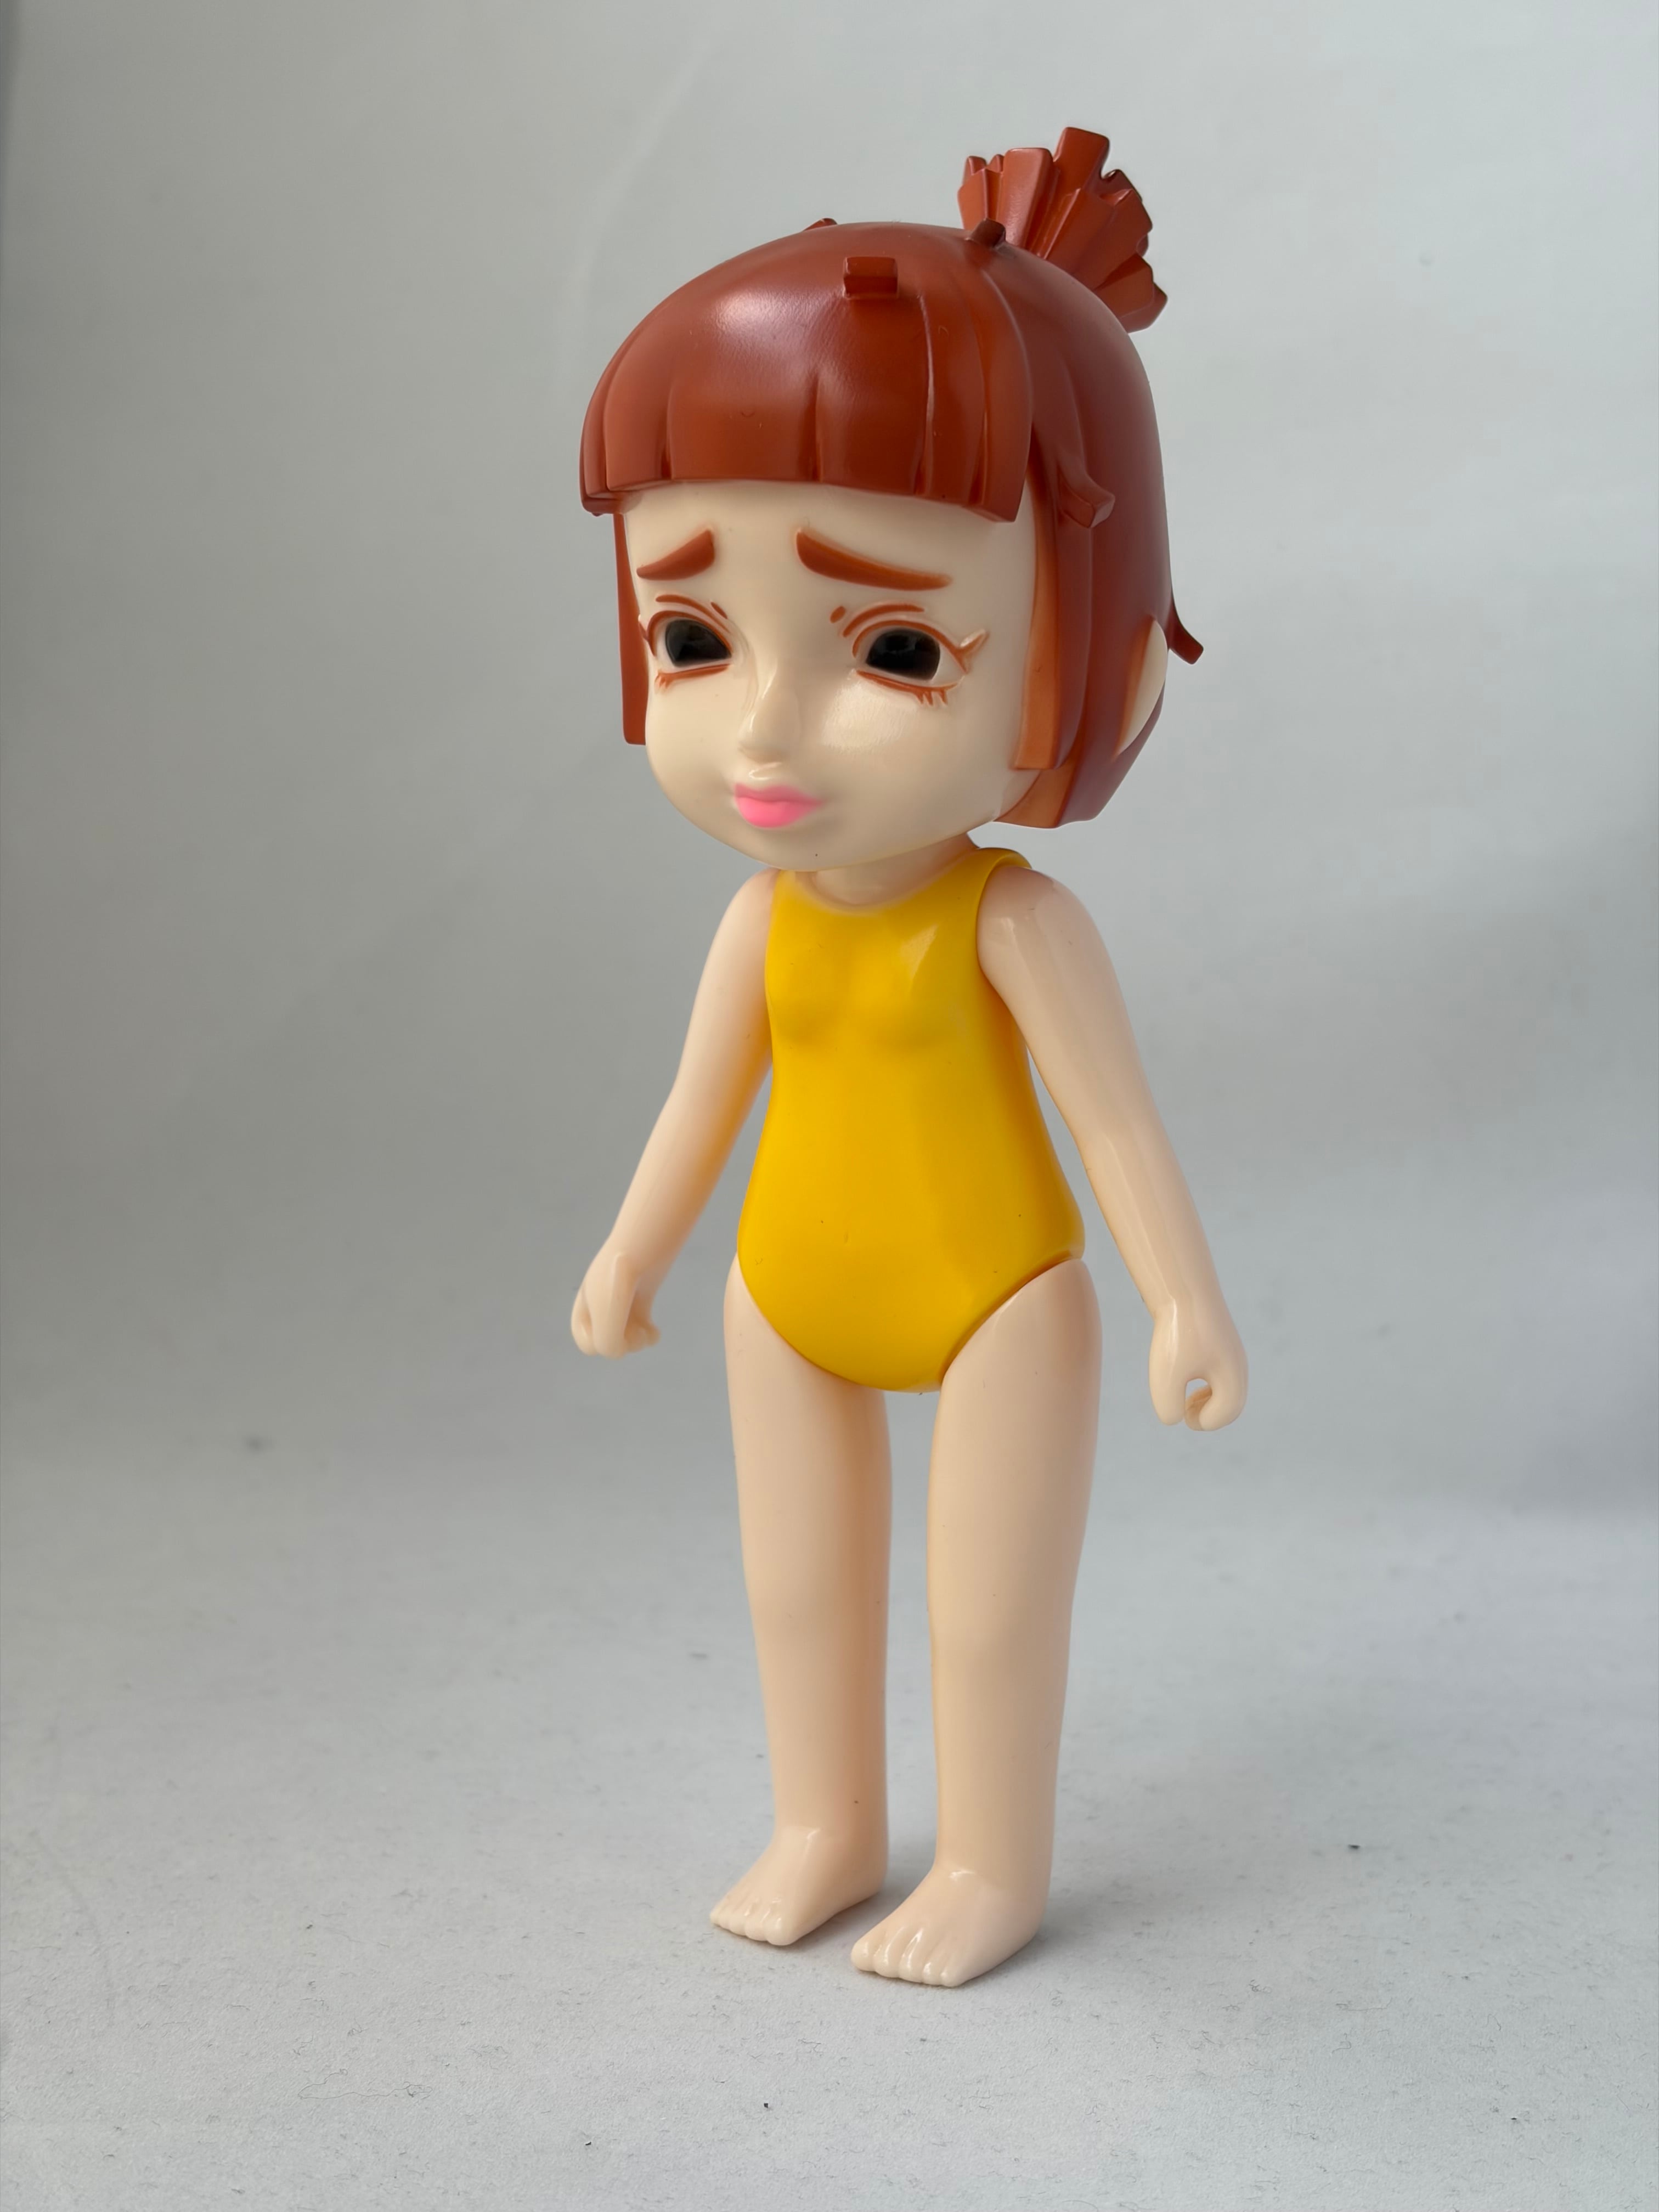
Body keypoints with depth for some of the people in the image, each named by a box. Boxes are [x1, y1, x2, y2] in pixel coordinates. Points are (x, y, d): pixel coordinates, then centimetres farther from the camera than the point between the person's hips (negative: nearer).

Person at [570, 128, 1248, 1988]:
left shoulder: (1015, 925, -21)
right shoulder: (763, 923, -7)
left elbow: (1115, 1118, -14)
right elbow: (698, 1105, 7)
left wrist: (1186, 1305, -12)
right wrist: (627, 1263, 16)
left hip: (994, 1300, -5)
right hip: (798, 1298, 5)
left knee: (989, 1613, 4)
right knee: (796, 1588, 16)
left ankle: (994, 1867, 23)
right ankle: (826, 1833, 35)